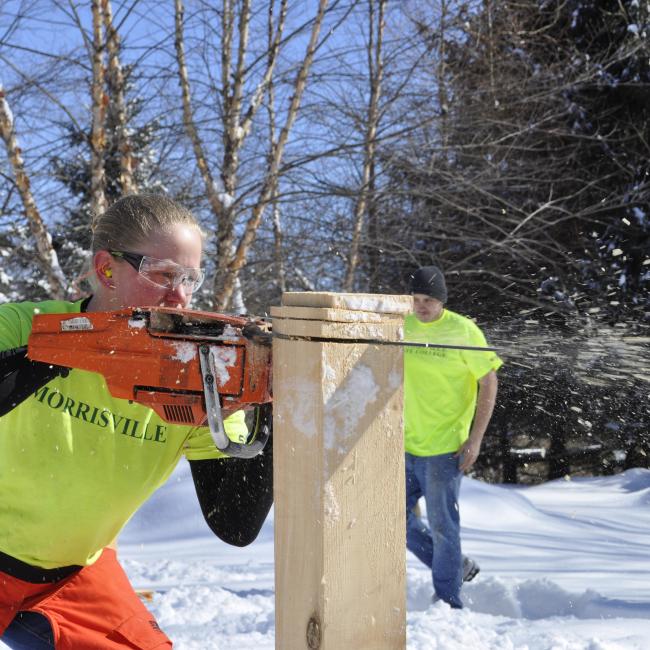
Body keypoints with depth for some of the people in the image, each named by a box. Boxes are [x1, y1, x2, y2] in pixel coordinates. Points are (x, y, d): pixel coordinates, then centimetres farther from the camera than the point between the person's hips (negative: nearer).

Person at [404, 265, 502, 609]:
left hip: (445, 448, -6)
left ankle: (448, 600, 12)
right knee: (399, 519, 11)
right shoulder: (401, 329, 4)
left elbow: (489, 382, -6)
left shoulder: (462, 331, -9)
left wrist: (475, 439, -11)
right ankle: (456, 568, 30)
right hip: (406, 446, 6)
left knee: (442, 525, -2)